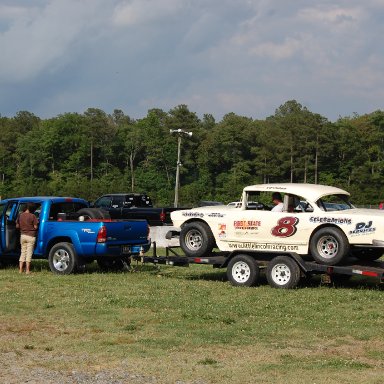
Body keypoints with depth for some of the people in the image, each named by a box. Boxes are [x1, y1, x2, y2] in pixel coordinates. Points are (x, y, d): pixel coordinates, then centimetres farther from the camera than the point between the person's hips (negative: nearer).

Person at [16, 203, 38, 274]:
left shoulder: (20, 216, 3)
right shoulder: (32, 216, -12)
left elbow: (17, 226, 8)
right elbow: (35, 227, -11)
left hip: (22, 235, 5)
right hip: (31, 236, -5)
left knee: (23, 252, 12)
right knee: (29, 253, -1)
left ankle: (20, 269, 9)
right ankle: (27, 270, -2)